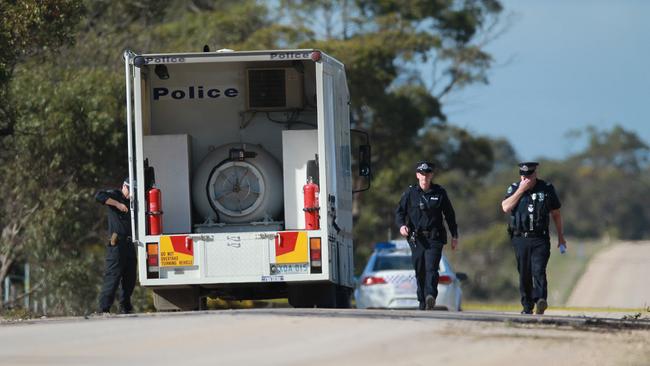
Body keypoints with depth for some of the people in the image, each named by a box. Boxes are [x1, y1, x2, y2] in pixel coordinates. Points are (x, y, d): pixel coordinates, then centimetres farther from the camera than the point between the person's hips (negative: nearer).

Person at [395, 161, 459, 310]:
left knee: (431, 268, -17)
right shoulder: (410, 193, 6)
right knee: (419, 270, 3)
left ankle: (430, 296, -33)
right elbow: (399, 212, 8)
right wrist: (401, 225, -13)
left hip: (435, 238, -2)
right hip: (416, 238, 2)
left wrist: (454, 236, 14)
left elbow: (449, 214, 14)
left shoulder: (439, 193, 6)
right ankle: (423, 303, 10)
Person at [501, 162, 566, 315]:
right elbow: (506, 208, -12)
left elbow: (556, 214, 12)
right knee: (524, 274, 4)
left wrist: (561, 237, 14)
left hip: (540, 239, -2)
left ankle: (540, 299, -31)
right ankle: (527, 306, 12)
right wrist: (521, 190, -14)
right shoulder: (514, 188, 5)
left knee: (538, 270, -18)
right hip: (520, 239, 2)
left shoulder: (546, 189, 3)